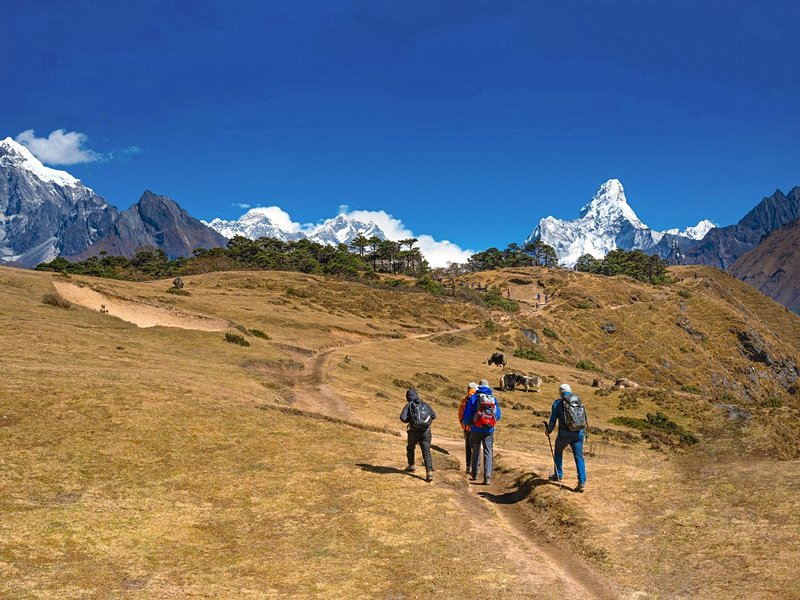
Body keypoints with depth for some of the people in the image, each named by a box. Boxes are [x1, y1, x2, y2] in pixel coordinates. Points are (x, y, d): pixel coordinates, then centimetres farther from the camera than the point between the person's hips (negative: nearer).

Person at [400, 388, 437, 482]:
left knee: (410, 448, 25)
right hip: (426, 432, 2)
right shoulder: (425, 404, 11)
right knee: (426, 452, -2)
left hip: (414, 431, -2)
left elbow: (403, 418, -11)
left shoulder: (409, 405, 1)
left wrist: (408, 420, 9)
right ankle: (429, 472, -17)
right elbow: (433, 415, 10)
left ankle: (411, 466, 39)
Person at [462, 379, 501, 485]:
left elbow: (467, 414, -4)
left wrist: (465, 422, 17)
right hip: (489, 430, 1)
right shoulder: (493, 398, 4)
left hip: (476, 429, -1)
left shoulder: (473, 398, -4)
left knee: (476, 451, 15)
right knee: (488, 452, 0)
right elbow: (498, 416, 10)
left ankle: (474, 474, 27)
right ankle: (487, 477, -12)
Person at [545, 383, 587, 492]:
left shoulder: (558, 403, -1)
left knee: (558, 452, 22)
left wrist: (549, 431, 17)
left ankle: (558, 475, 32)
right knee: (579, 457, 3)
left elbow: (553, 420, 1)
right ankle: (582, 482, -6)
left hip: (564, 433, -2)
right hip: (579, 433, 3)